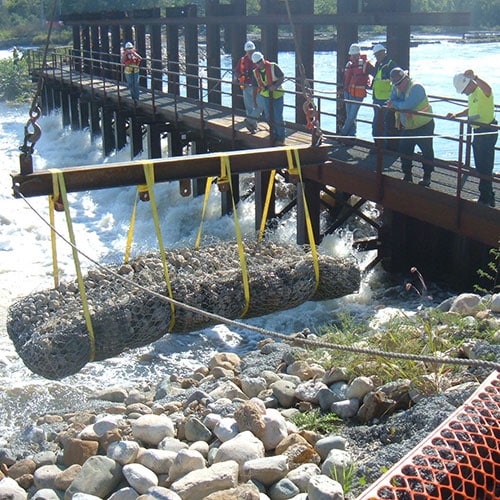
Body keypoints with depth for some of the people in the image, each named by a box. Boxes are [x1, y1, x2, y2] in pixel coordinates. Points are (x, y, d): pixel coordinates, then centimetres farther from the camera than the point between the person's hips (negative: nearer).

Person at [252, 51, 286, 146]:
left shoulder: (273, 67, -11)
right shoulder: (256, 72, 3)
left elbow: (282, 77, -7)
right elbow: (255, 87, 10)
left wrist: (275, 86, -24)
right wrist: (254, 100, 10)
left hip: (277, 95, -4)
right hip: (265, 96, 4)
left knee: (278, 118, -5)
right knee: (269, 118, 7)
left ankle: (281, 139, 5)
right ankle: (274, 137, 22)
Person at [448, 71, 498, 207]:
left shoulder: (482, 91, -19)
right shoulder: (472, 94, 12)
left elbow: (488, 89, -44)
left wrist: (475, 77, -59)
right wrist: (456, 115, 14)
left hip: (488, 132, -10)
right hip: (478, 132, 10)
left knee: (485, 166, -4)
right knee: (480, 166, 17)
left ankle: (485, 198, 6)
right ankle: (488, 197, 30)